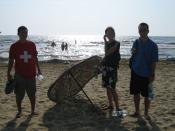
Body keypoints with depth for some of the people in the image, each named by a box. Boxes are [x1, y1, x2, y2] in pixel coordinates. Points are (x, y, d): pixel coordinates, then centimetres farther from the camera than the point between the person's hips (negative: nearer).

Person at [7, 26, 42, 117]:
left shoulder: (32, 44, 4)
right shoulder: (14, 46, -2)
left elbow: (35, 58, 12)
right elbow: (11, 61, 1)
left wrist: (38, 70, 11)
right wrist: (8, 73, -1)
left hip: (31, 74, 2)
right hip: (19, 75, -2)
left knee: (32, 94, 8)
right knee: (19, 95, 6)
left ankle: (33, 111, 22)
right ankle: (19, 111, 22)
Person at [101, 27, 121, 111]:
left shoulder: (116, 43, -10)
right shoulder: (107, 43, 13)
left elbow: (107, 53, -18)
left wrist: (105, 42, -12)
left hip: (112, 67, -8)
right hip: (105, 66, 8)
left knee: (112, 88, -11)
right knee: (107, 87, 12)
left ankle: (117, 108, -5)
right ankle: (110, 105, 23)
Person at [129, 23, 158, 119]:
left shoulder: (152, 45, -8)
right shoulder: (136, 42, 4)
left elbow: (154, 61, -8)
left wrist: (152, 74, -12)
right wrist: (133, 52, -10)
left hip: (146, 74, -3)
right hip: (135, 72, 4)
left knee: (147, 95, 6)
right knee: (136, 93, 11)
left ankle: (146, 113, 21)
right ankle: (137, 111, 25)